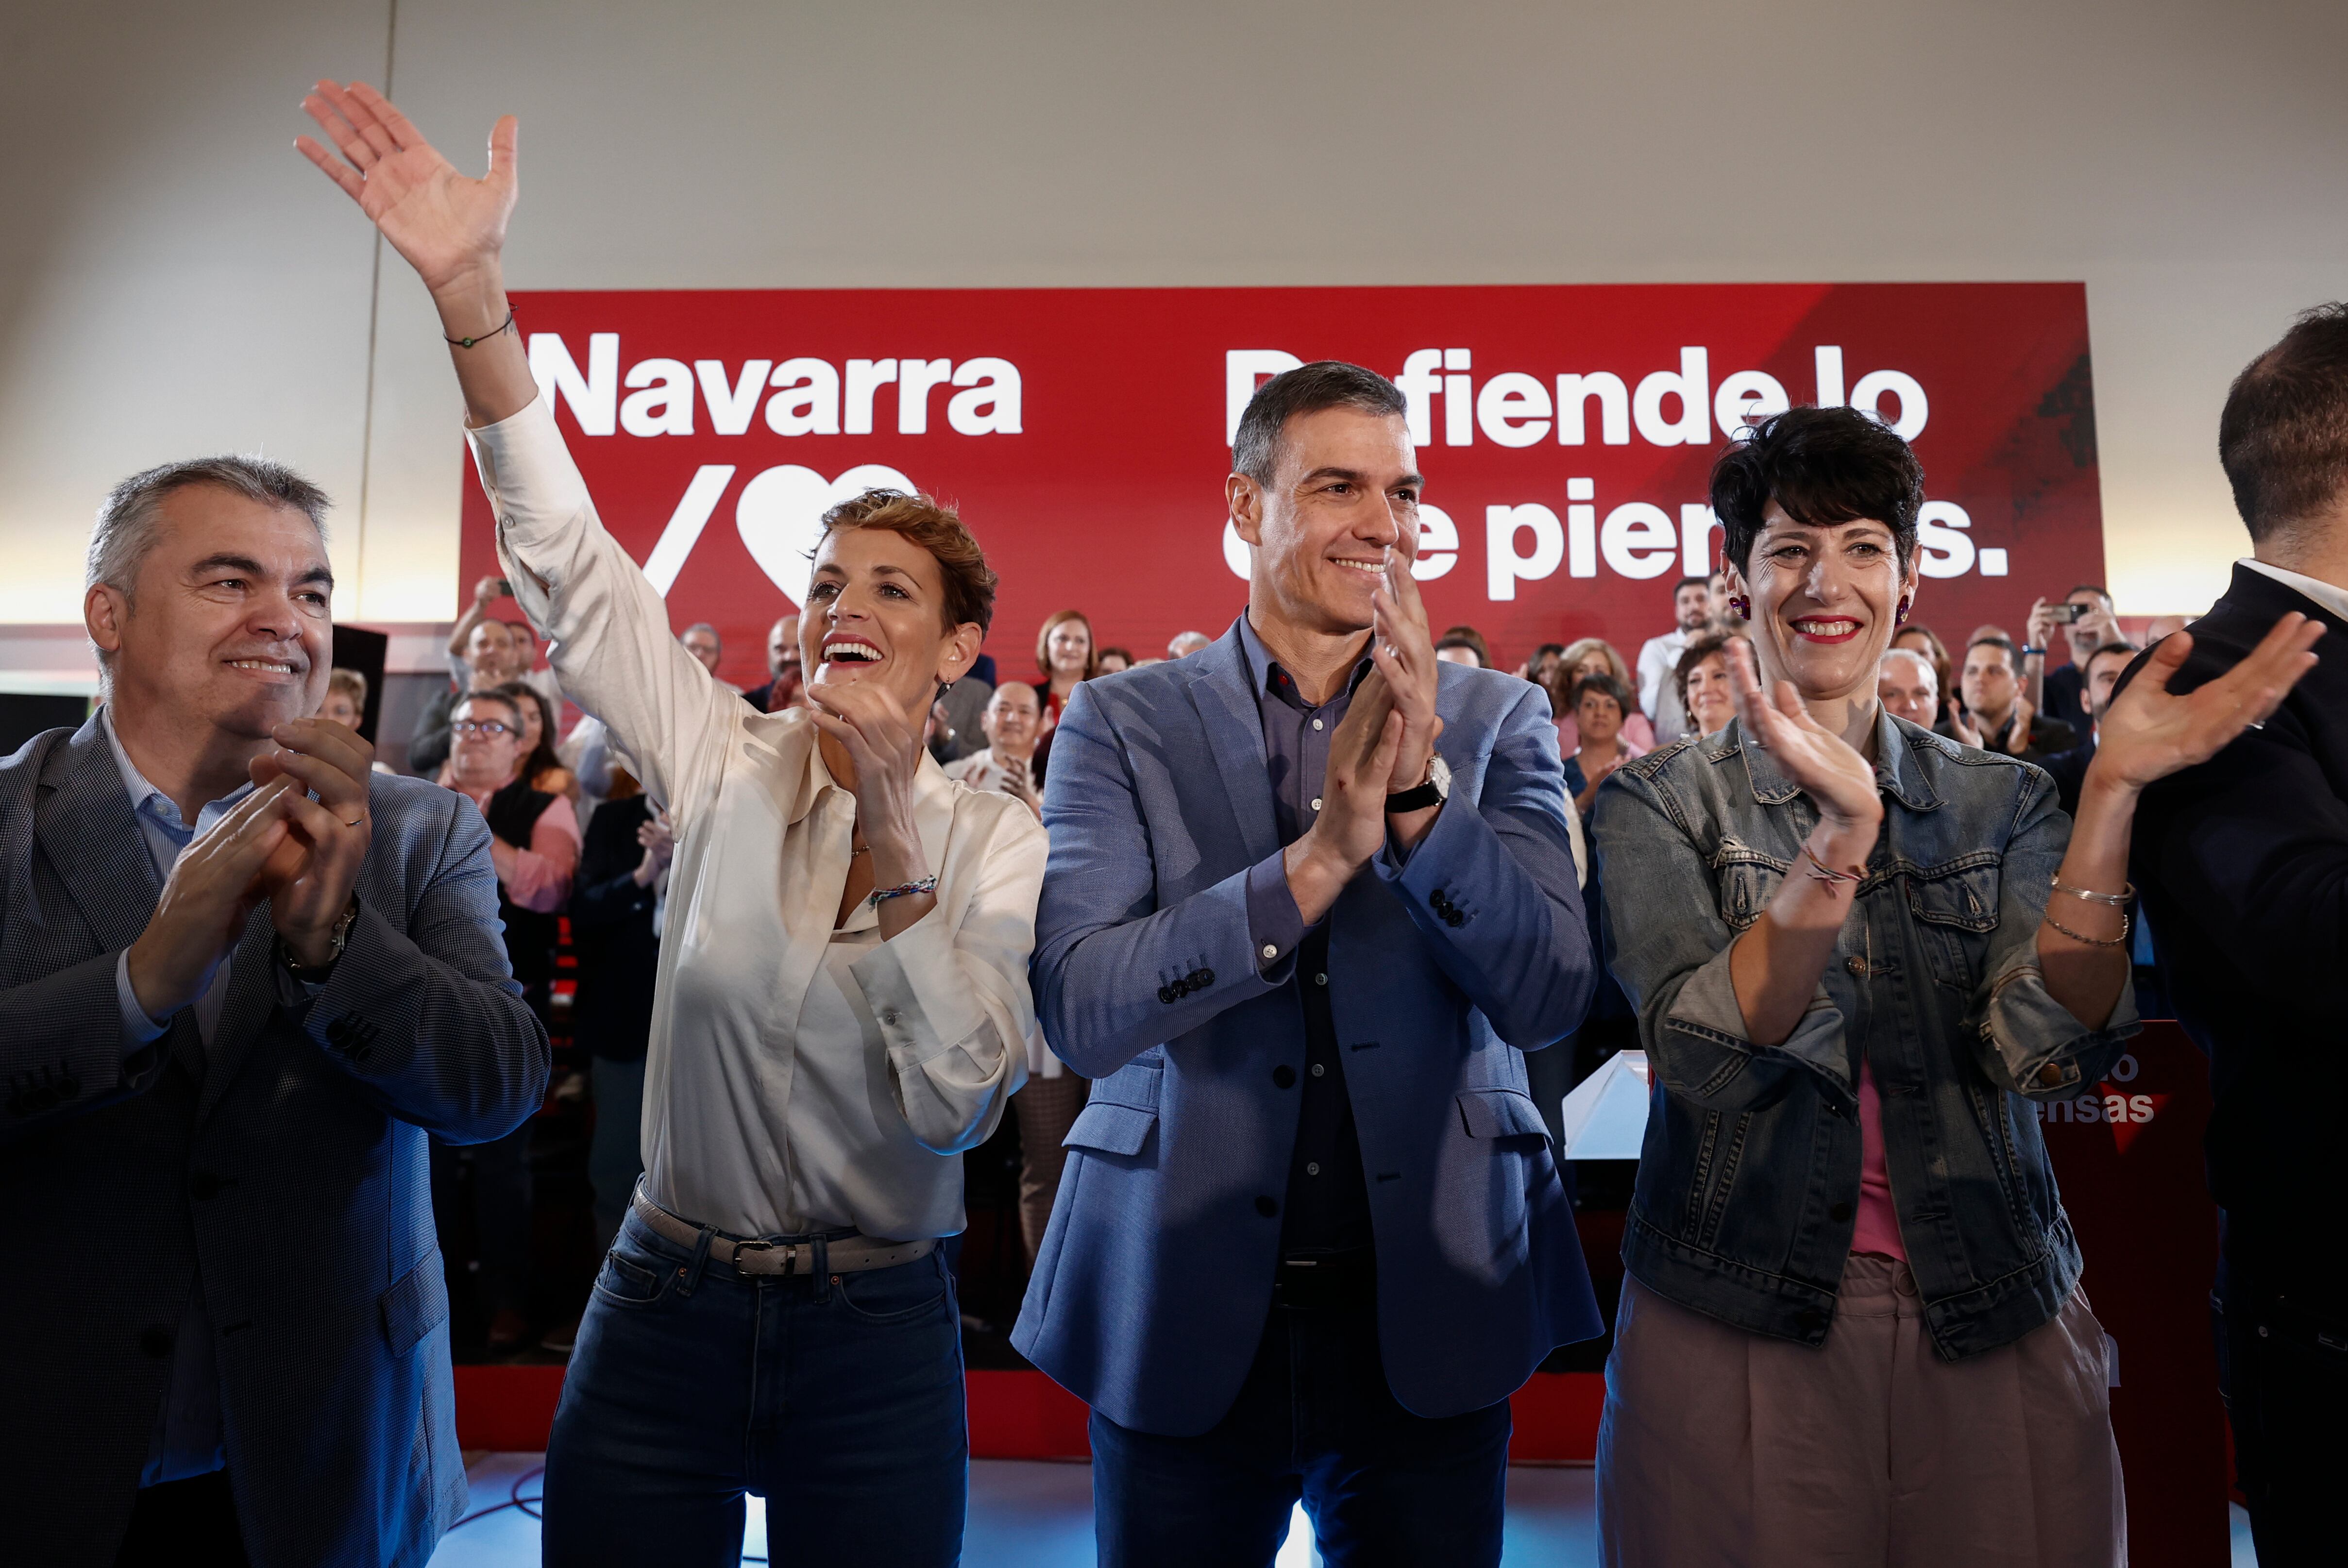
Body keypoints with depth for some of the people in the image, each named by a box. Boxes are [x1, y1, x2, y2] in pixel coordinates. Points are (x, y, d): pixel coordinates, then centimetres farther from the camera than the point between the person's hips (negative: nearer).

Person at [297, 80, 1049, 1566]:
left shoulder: (998, 842, -7)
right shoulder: (726, 767, -2)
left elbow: (958, 1100, -16)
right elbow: (569, 564, -11)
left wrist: (895, 834, -23)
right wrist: (469, 288, -20)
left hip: (876, 1341, -1)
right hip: (662, 1315, 2)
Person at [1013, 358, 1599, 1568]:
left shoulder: (1496, 720, 0)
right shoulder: (1122, 724, -4)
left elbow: (1549, 996, -8)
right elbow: (1079, 1010, -15)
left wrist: (1420, 791, -22)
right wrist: (1317, 858, -25)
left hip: (1429, 1306, 1)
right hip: (1180, 1310, -1)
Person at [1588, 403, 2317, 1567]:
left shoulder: (2002, 803, 4)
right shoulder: (1658, 803, -4)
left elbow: (2052, 1053, -10)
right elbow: (1710, 1062, -18)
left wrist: (2112, 792, -18)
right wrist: (1841, 834, -29)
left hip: (1994, 1338, 3)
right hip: (1738, 1337, -2)